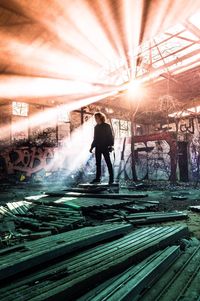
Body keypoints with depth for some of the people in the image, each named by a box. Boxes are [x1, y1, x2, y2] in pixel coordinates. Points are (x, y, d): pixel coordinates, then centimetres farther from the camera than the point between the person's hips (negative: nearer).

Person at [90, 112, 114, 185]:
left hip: (105, 147, -6)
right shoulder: (96, 127, 14)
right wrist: (92, 147, 15)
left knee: (108, 162, -3)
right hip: (98, 147, 6)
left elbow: (110, 136, -4)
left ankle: (111, 178, 1)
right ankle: (97, 178, 13)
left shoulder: (107, 126, -2)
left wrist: (111, 145, -15)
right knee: (98, 163, 7)